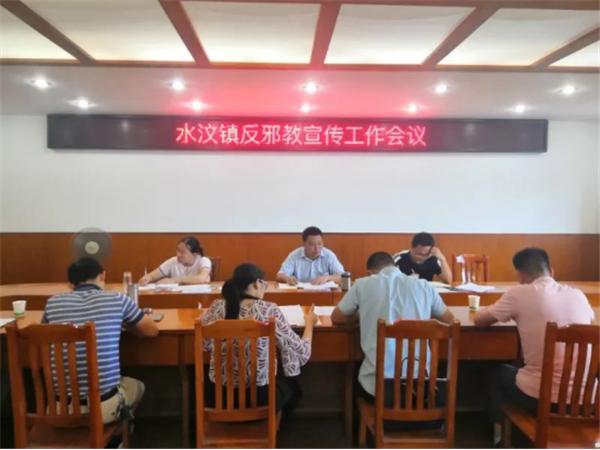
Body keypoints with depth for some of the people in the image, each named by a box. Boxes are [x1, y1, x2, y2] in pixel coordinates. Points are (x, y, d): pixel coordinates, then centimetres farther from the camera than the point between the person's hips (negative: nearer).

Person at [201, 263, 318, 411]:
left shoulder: (217, 307, -6)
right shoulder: (269, 310, -16)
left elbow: (205, 344, 10)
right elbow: (302, 352, -9)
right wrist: (309, 323, 9)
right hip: (259, 396, -3)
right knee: (293, 388, 30)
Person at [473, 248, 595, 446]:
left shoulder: (519, 293, -10)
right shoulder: (578, 294, 4)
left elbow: (479, 320, 0)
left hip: (540, 398, -4)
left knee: (499, 373, 28)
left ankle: (500, 434, 38)